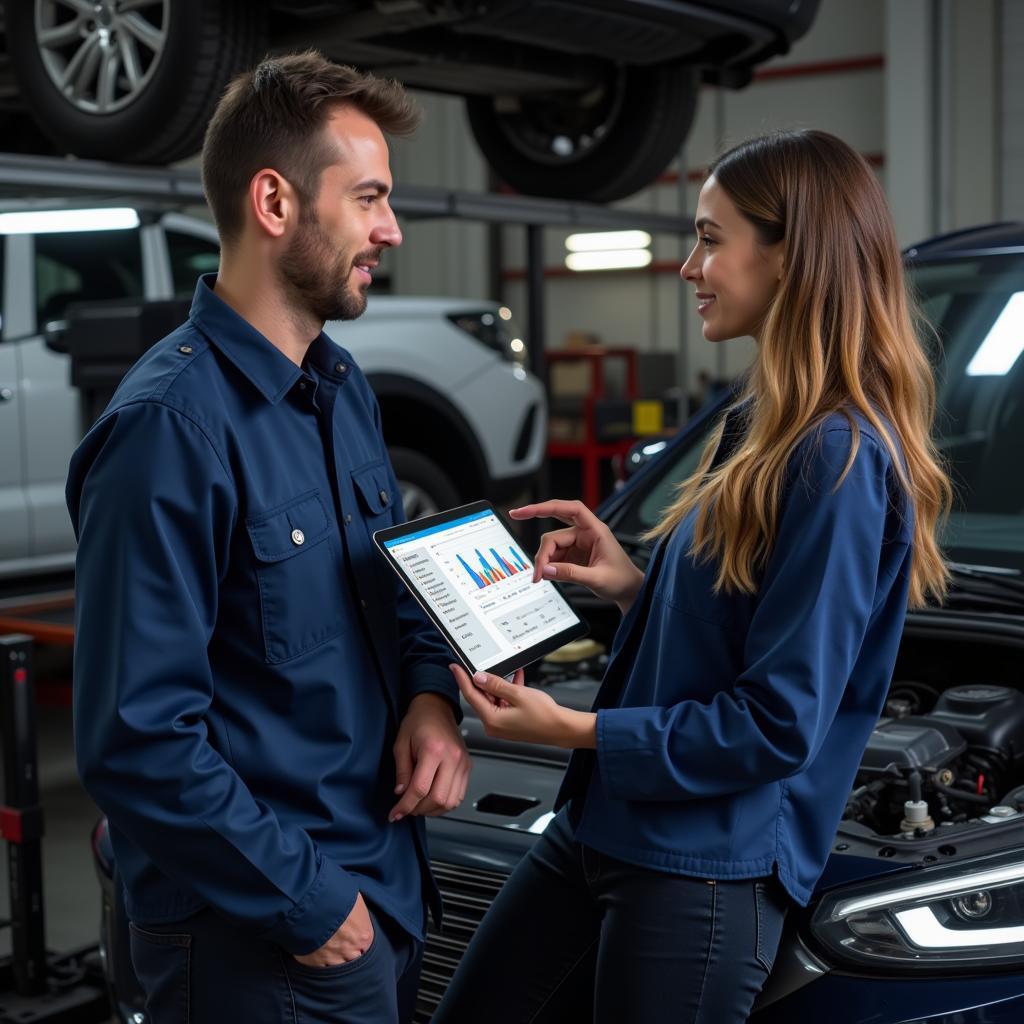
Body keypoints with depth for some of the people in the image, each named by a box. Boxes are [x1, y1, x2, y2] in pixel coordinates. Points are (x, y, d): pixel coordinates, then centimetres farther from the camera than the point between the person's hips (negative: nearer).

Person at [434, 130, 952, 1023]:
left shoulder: (839, 461, -20)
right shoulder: (762, 423, 10)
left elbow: (779, 723, -20)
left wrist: (576, 731, -15)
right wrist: (632, 587, 2)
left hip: (710, 872, -9)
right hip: (602, 828, 9)